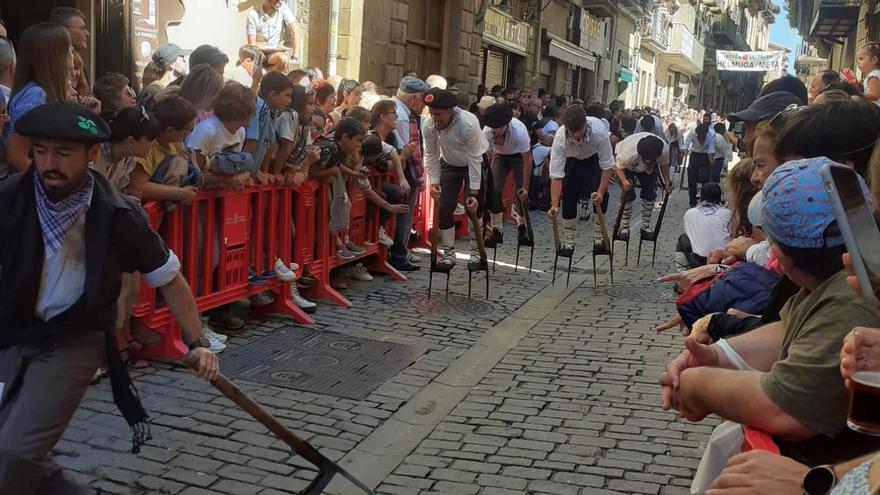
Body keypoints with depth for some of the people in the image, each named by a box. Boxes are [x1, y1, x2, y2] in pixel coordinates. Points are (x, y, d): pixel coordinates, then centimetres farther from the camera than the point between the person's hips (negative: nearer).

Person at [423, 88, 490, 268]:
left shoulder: (469, 124, -35)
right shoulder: (428, 126, -23)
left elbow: (474, 159, -30)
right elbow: (431, 156, -10)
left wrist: (473, 193, -30)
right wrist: (434, 182, -19)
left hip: (474, 164, -4)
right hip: (450, 164, 4)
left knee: (473, 208, -10)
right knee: (444, 207, -4)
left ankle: (476, 253, 8)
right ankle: (448, 254, 8)